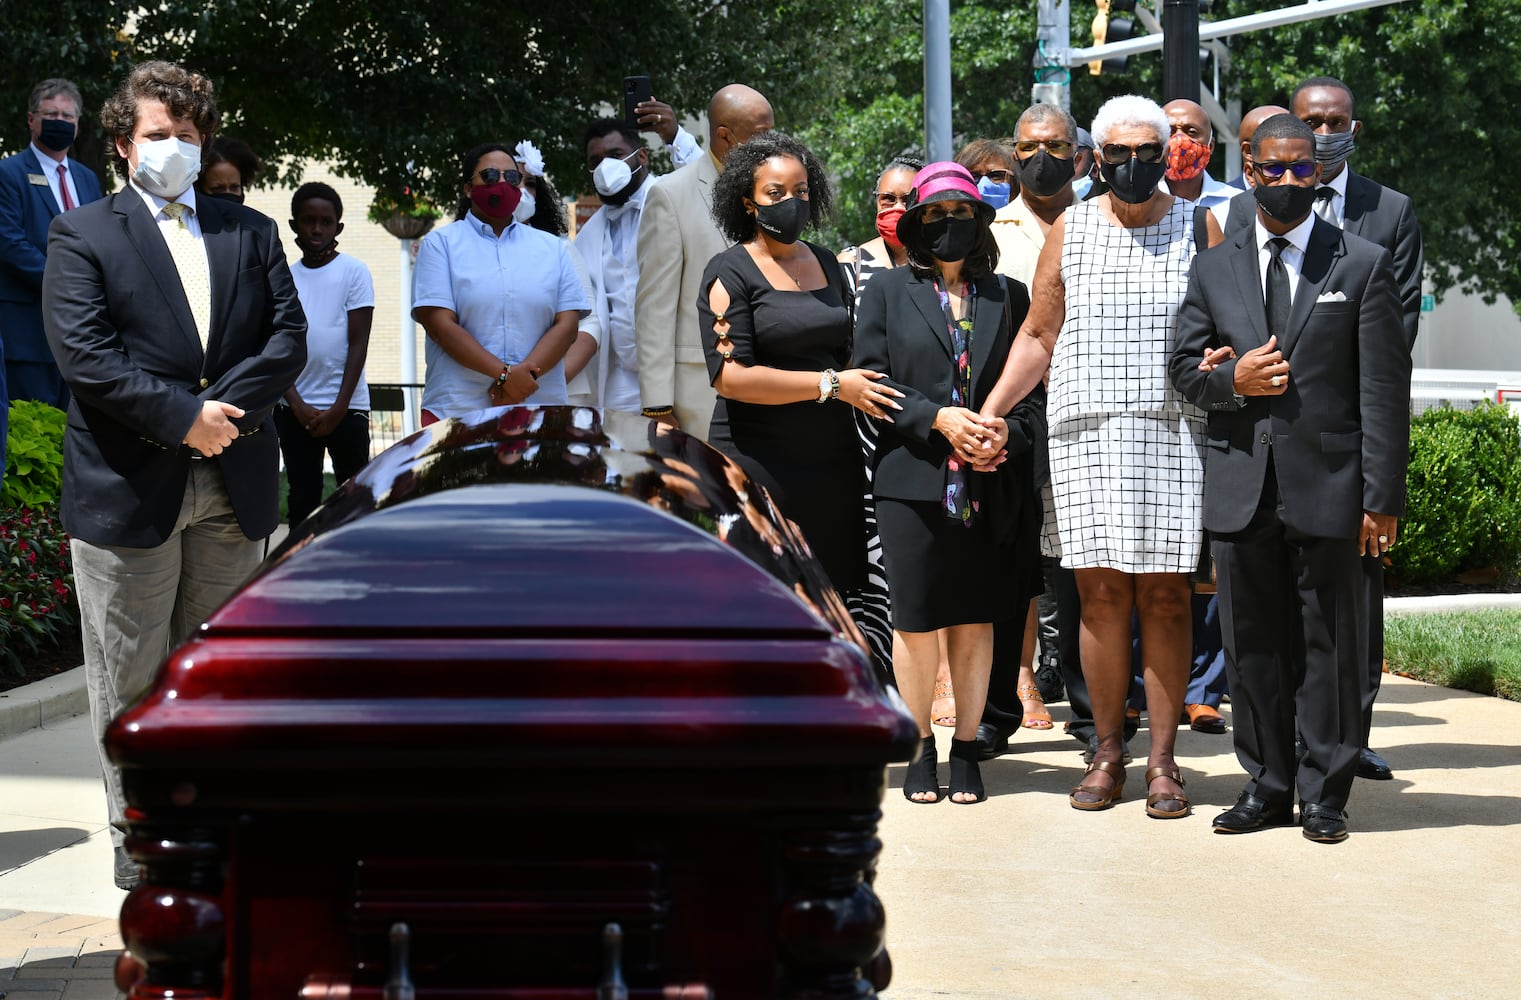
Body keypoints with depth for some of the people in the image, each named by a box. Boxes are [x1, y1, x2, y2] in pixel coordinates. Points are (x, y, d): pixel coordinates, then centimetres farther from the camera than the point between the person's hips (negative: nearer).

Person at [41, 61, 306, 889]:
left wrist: (226, 407, -12)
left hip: (233, 487, 4)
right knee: (131, 679, 2)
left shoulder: (250, 232, 14)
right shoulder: (82, 235, 2)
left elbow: (288, 338, 4)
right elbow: (83, 354, -10)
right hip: (129, 487, -3)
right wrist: (184, 417, -16)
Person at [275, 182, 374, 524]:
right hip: (295, 408, 3)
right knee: (301, 500, 5)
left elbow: (359, 342, -3)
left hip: (346, 406, -3)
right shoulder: (285, 277, 8)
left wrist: (339, 408, -9)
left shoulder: (353, 271, 1)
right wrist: (297, 405, -5)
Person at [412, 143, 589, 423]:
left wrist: (525, 374, -11)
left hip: (539, 408, 2)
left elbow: (567, 323, 6)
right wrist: (504, 374, -14)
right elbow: (439, 323, -4)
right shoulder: (441, 243, 8)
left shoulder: (553, 248, 16)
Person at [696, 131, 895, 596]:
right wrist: (832, 385, -15)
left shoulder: (826, 264, 15)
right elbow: (731, 376, -15)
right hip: (758, 460, -6)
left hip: (832, 458, 6)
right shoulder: (730, 273, -4)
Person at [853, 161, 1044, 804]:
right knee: (916, 623, 1)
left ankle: (966, 750, 16)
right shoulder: (887, 292, 7)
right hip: (913, 482, -1)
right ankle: (919, 749, 15)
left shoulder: (1008, 297, 11)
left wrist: (1008, 431, -11)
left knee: (975, 621, 6)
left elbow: (1039, 386, 9)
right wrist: (939, 419, -13)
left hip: (991, 486, 1)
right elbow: (869, 380, -1)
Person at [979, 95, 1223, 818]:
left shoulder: (1198, 228, 8)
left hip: (1176, 432, -1)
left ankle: (1163, 759, 3)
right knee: (1101, 592, -2)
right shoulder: (1070, 231, 11)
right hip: (1087, 432, 1)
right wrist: (987, 411, 5)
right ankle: (1107, 752, 9)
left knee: (1164, 595, -2)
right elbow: (1038, 336, 14)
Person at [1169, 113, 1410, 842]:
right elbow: (1184, 367, 13)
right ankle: (1266, 786, 19)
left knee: (1328, 645, 2)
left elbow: (1384, 389, -2)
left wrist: (1382, 497, -8)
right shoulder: (1214, 269, 11)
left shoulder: (1363, 266, 2)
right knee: (1252, 645, 8)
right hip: (1240, 487, 3)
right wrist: (1231, 379, -11)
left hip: (1327, 487, -3)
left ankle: (1324, 794, 11)